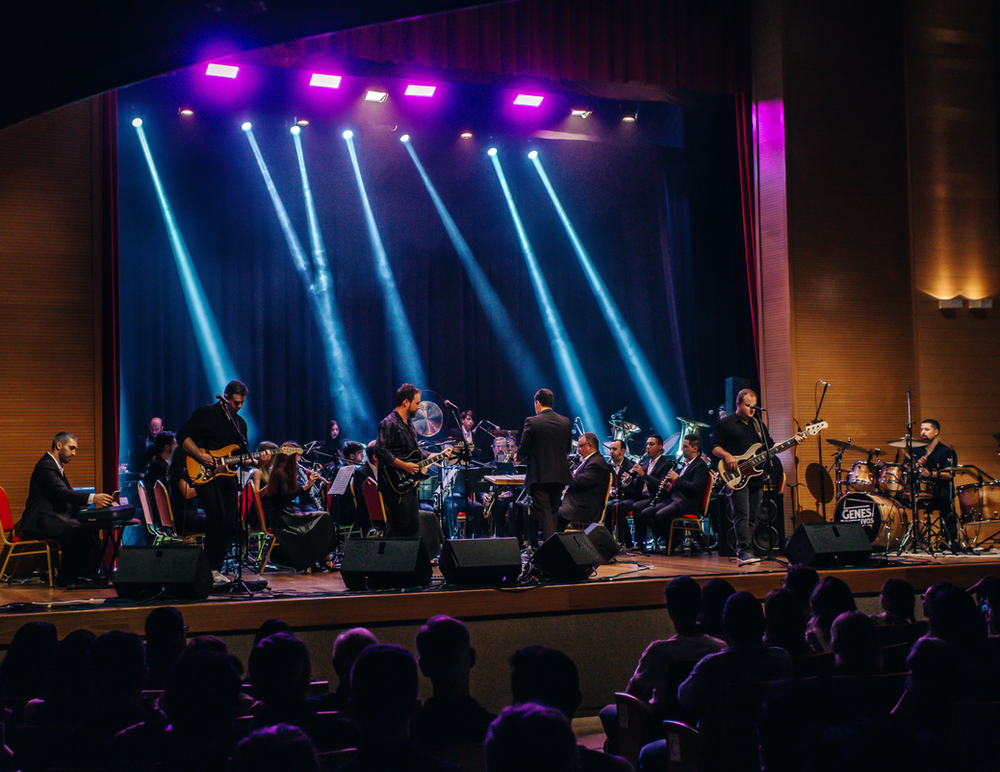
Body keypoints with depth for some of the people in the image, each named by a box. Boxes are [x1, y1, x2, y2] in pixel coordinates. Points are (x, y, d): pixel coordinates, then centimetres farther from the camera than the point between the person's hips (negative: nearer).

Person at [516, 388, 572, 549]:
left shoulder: (532, 422, -11)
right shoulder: (566, 422, 5)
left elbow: (523, 449, -9)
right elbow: (568, 449, 11)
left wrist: (519, 458, 12)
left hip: (539, 475, -5)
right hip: (559, 475, 5)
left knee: (543, 513, -4)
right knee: (553, 512, 16)